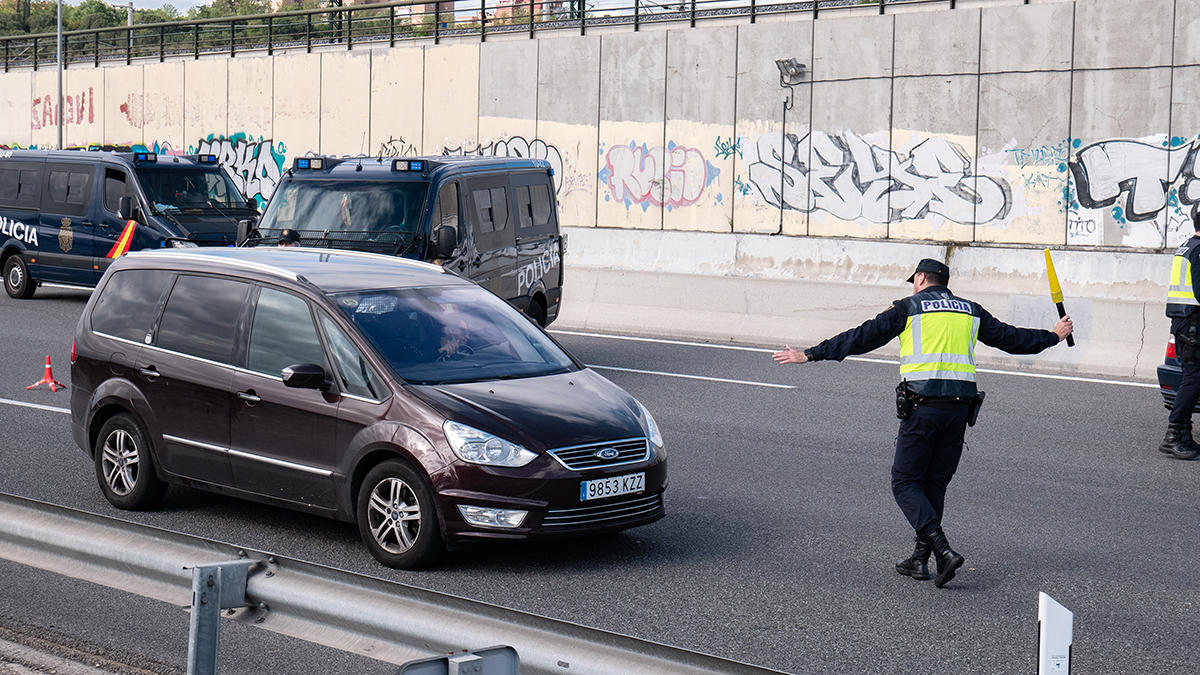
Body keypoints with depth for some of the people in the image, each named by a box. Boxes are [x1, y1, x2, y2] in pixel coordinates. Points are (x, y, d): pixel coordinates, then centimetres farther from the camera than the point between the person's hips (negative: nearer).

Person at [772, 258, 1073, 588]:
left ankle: (943, 550, -17)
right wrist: (1053, 336, 44)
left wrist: (809, 355, 6)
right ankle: (920, 559, 15)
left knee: (905, 482, 1)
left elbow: (862, 338, 2)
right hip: (960, 407, 5)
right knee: (935, 484, 15)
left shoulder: (909, 307, 4)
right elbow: (1010, 337, 25)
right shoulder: (971, 311, 17)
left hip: (922, 406, -5)